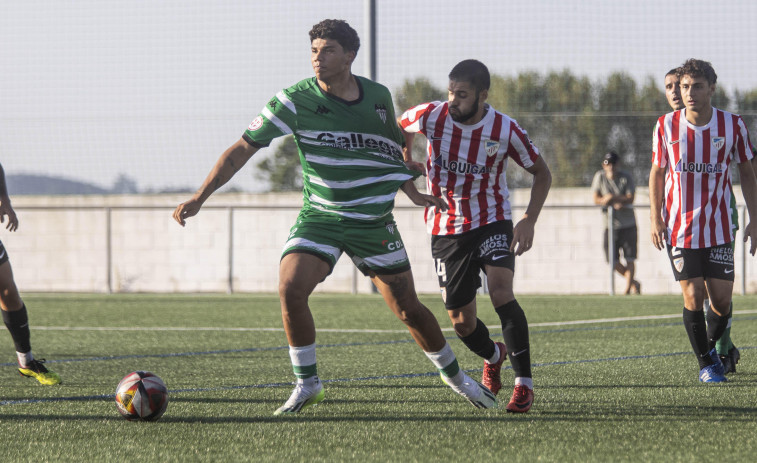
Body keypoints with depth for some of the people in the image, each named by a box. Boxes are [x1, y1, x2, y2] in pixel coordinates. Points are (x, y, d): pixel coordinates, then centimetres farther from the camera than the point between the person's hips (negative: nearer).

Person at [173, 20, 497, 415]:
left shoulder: (378, 97, -2)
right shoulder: (295, 100, -11)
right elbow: (242, 149, -11)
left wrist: (412, 192, 7)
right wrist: (199, 197, -18)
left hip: (374, 222, 1)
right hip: (319, 217, -1)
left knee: (408, 310, 4)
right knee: (290, 289, -24)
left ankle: (455, 376, 29)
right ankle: (307, 384, -7)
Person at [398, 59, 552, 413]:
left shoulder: (504, 130, -15)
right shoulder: (430, 116, -12)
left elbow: (541, 173, -1)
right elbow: (402, 125, 14)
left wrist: (529, 220, -11)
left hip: (491, 223, -2)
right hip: (446, 230, 2)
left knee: (501, 293, -27)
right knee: (461, 321, 4)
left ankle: (524, 384, -19)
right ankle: (493, 356, 40)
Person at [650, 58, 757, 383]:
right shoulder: (666, 126, -4)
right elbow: (657, 172, 7)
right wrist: (656, 219, 0)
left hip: (718, 228, 0)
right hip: (679, 228, 0)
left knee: (722, 297, -1)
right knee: (693, 295, -6)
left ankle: (712, 347, 28)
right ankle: (705, 364, 10)